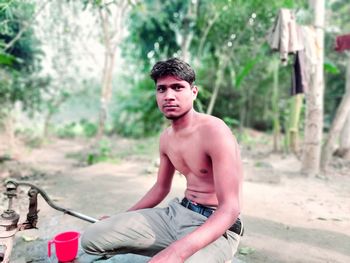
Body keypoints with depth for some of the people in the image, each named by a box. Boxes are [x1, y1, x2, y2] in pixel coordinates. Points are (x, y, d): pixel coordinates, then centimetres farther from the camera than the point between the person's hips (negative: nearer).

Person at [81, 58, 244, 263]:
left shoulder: (214, 131, -19)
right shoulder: (167, 138, 6)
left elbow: (230, 208, -23)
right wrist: (121, 220, 19)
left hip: (216, 226, -6)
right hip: (177, 213, 7)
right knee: (92, 237, -4)